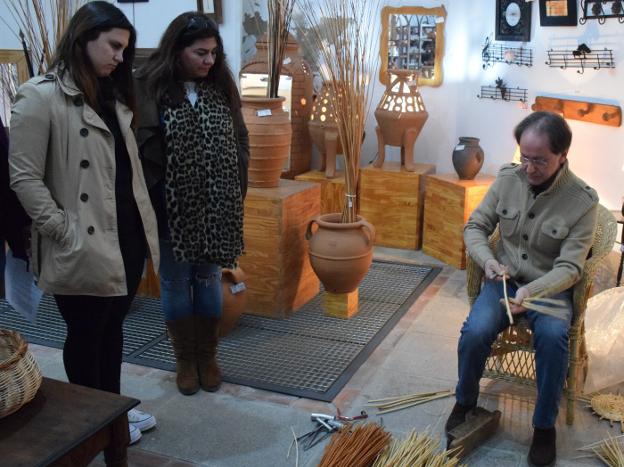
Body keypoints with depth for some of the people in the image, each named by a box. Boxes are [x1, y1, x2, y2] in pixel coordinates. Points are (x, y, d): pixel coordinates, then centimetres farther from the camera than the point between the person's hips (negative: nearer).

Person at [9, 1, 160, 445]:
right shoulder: (41, 97, -12)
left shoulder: (112, 94, 13)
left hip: (128, 238, 7)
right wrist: (65, 232, -17)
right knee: (86, 335, 10)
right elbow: (24, 178, -14)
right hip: (84, 248, -7)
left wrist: (146, 226, 10)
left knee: (113, 328, 20)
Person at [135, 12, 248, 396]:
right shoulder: (150, 87, -9)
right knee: (176, 285, 10)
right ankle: (185, 360, 26)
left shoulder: (221, 87, 4)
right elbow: (139, 148, -11)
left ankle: (208, 357, 29)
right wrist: (153, 197, -13)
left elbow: (240, 144, 8)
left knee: (209, 282, 13)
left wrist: (237, 195, 3)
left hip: (214, 208, 3)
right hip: (170, 209, -3)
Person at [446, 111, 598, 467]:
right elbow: (475, 227, 3)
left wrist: (532, 292, -34)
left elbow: (569, 267, -17)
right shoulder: (507, 179, -6)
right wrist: (488, 260, -17)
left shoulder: (583, 201, -16)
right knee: (475, 332, -25)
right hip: (505, 280, 2)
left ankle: (545, 425, -10)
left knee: (553, 336, -33)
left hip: (550, 288, -2)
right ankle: (465, 403, 5)